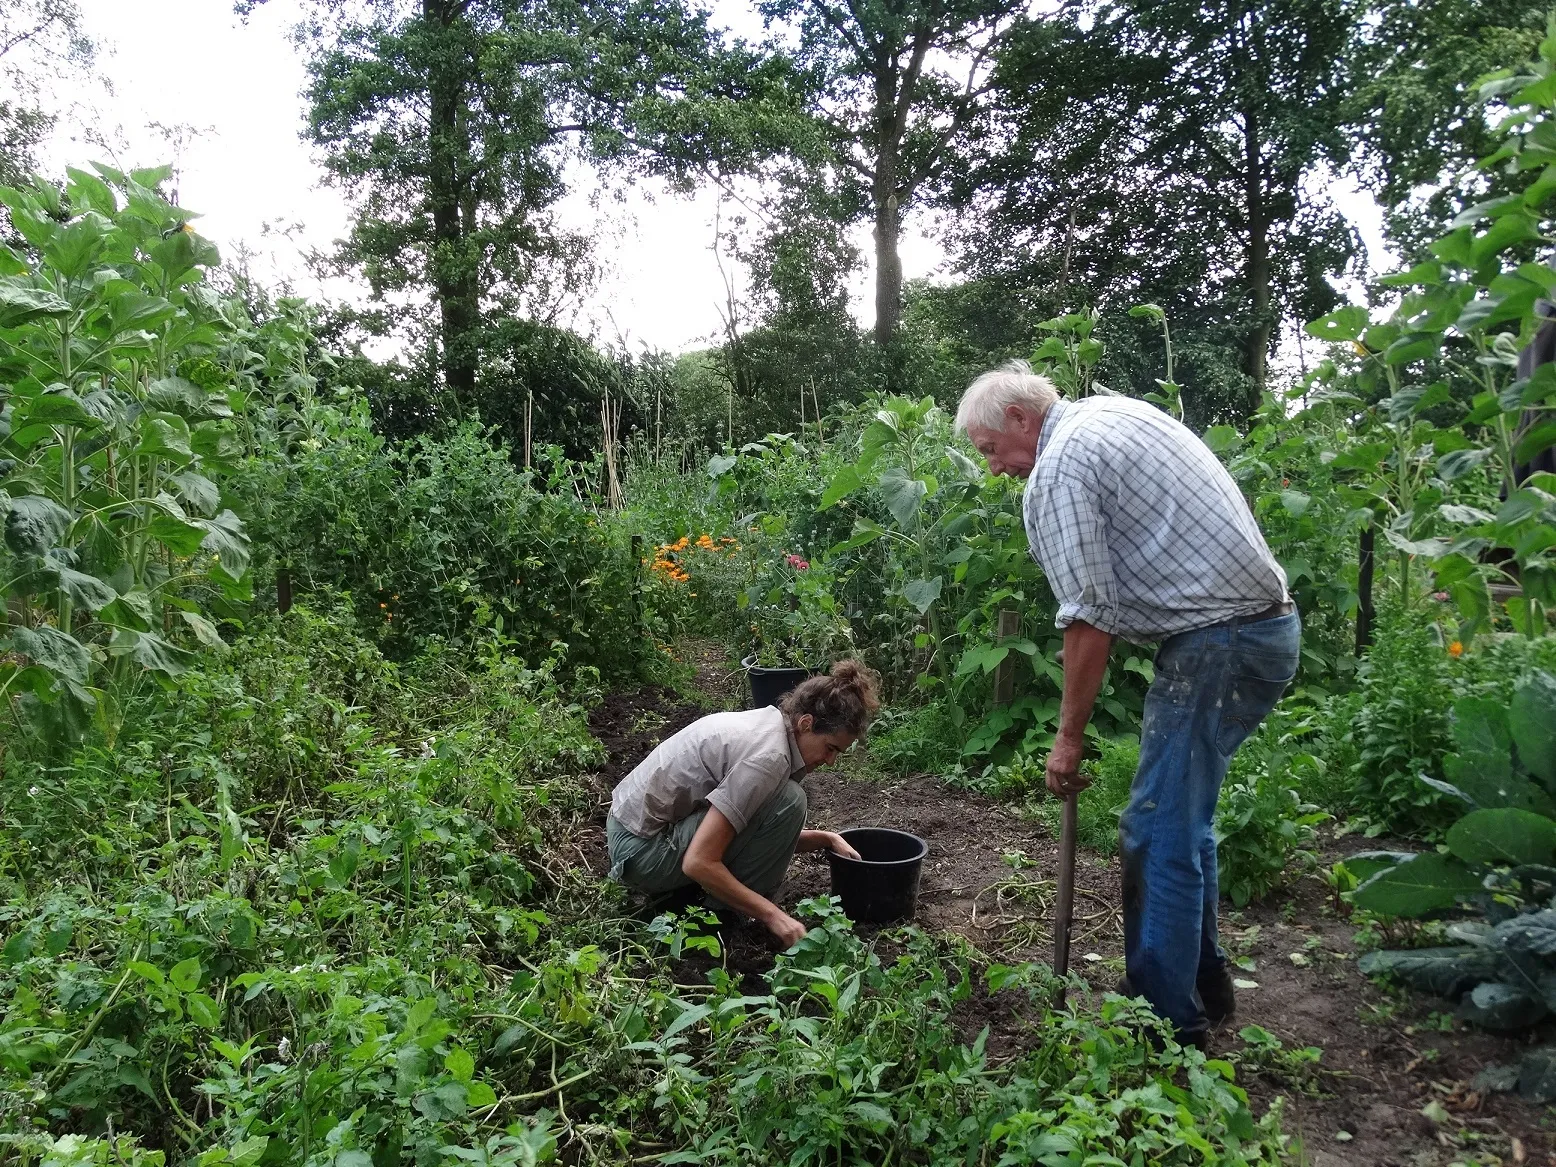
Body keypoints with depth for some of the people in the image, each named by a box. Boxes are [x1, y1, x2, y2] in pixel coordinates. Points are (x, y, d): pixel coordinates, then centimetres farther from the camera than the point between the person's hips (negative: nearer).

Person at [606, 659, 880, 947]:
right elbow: (698, 862, -28)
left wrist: (826, 839, 3)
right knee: (787, 800, -19)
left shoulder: (766, 724, 3)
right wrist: (772, 914, -23)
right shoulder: (767, 756, -25)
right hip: (643, 851, -9)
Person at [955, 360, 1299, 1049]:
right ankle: (1202, 983, 33)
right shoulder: (1118, 411, 16)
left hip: (1216, 646, -10)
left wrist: (1069, 736, -8)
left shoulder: (1057, 470, -12)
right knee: (1182, 818, 20)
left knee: (1158, 835, -3)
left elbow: (1088, 618, -17)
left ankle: (1168, 1022, 8)